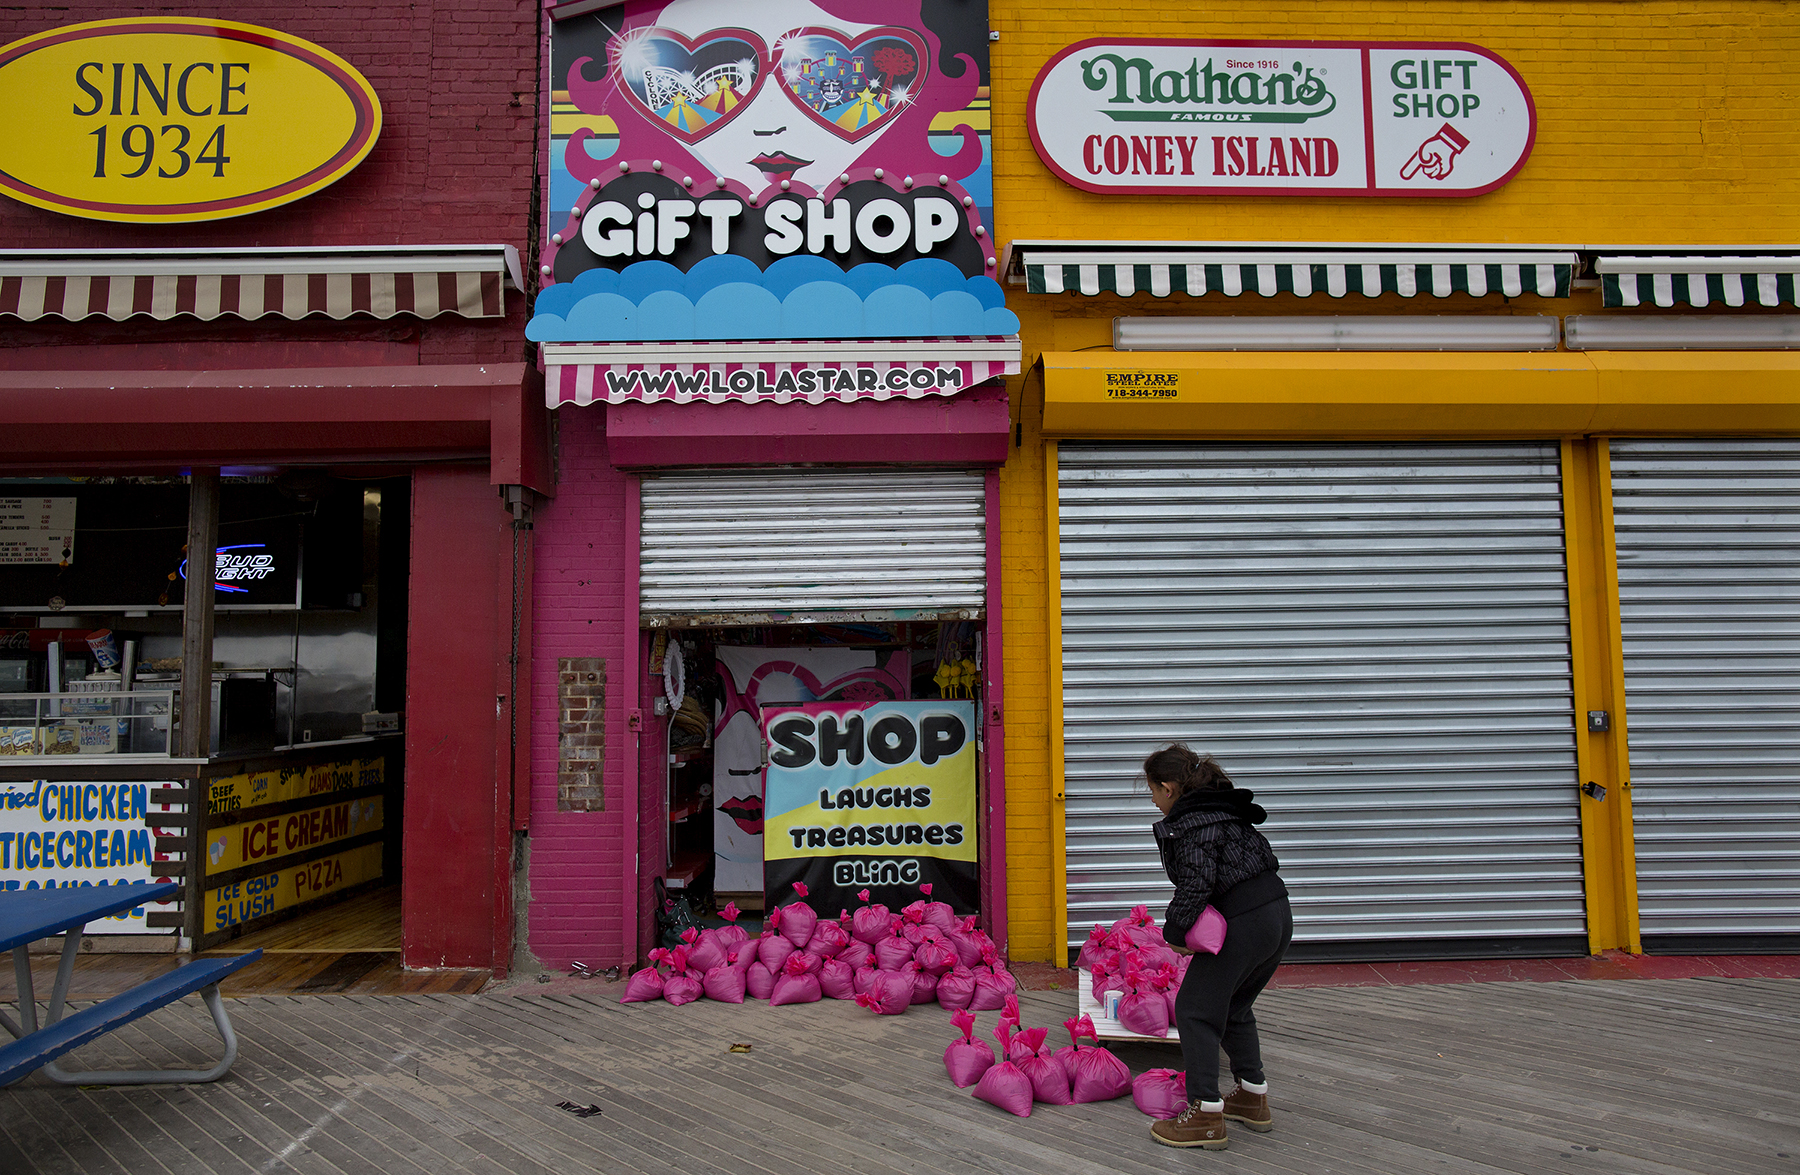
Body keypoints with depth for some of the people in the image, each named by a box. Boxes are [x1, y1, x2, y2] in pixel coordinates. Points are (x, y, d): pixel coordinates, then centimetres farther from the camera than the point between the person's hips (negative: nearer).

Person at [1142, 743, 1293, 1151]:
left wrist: (1175, 932, -11)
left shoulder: (1190, 822, -12)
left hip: (1243, 925, -10)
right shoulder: (1223, 808, 16)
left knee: (1195, 1010, 1)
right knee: (1234, 1009, 24)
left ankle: (1206, 1116, 3)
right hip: (1278, 917, 10)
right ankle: (1253, 1098, 32)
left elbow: (1197, 881, -22)